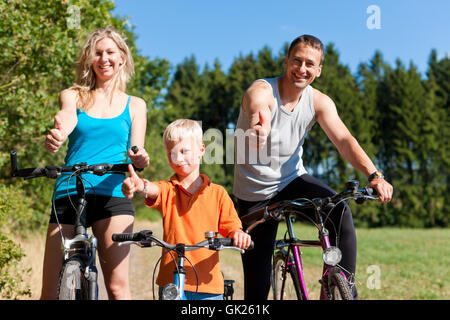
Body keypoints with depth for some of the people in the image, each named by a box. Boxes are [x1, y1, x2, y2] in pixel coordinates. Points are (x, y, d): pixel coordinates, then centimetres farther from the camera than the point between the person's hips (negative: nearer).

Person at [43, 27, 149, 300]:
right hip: (68, 194, 1)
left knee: (117, 285, -9)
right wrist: (56, 136, -35)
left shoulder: (135, 105, 16)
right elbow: (67, 118, -10)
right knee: (51, 291, -1)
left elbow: (136, 151, 6)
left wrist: (139, 157, -20)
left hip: (113, 194, 0)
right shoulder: (73, 95, 14)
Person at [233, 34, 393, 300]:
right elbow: (257, 110, -46)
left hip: (293, 180, 3)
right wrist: (257, 129, -71)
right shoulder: (261, 91, -22)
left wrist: (374, 174, -37)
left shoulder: (319, 102, -8)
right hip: (255, 193, -3)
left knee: (340, 212, -26)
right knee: (257, 282, -1)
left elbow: (344, 139, -20)